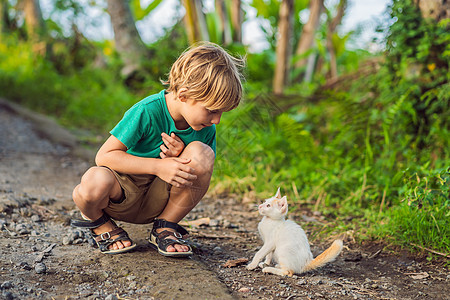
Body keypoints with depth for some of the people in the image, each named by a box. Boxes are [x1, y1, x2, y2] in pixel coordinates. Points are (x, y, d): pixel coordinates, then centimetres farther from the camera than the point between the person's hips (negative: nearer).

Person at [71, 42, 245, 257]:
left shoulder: (206, 129, -8)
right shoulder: (147, 111, -23)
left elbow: (200, 176, 1)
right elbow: (104, 156, -21)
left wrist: (179, 160, -22)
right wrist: (158, 166, -31)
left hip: (158, 202, 4)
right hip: (122, 196, -3)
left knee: (202, 153, -24)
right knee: (95, 180, -40)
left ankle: (164, 227, -2)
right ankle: (98, 221, 1)